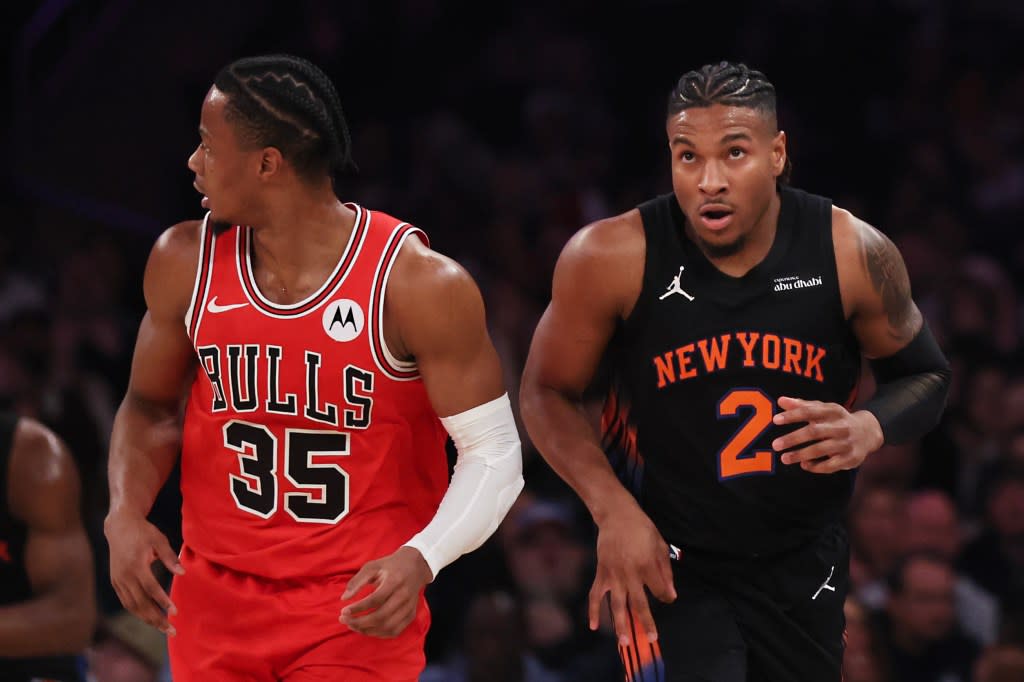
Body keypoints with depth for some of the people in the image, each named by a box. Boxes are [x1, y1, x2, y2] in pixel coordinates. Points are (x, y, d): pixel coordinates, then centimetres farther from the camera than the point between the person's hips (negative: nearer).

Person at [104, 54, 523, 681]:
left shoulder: (420, 285, -16)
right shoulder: (187, 263, -2)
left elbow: (493, 452, -11)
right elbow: (151, 403, 13)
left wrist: (421, 559, -29)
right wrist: (126, 512, -7)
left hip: (360, 607, -4)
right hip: (216, 599, 4)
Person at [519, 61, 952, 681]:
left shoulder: (853, 255, -12)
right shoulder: (612, 258, -16)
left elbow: (925, 376, 4)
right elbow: (548, 393, -3)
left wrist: (869, 430, -19)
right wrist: (614, 511, -17)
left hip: (802, 567, 3)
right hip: (668, 560, -3)